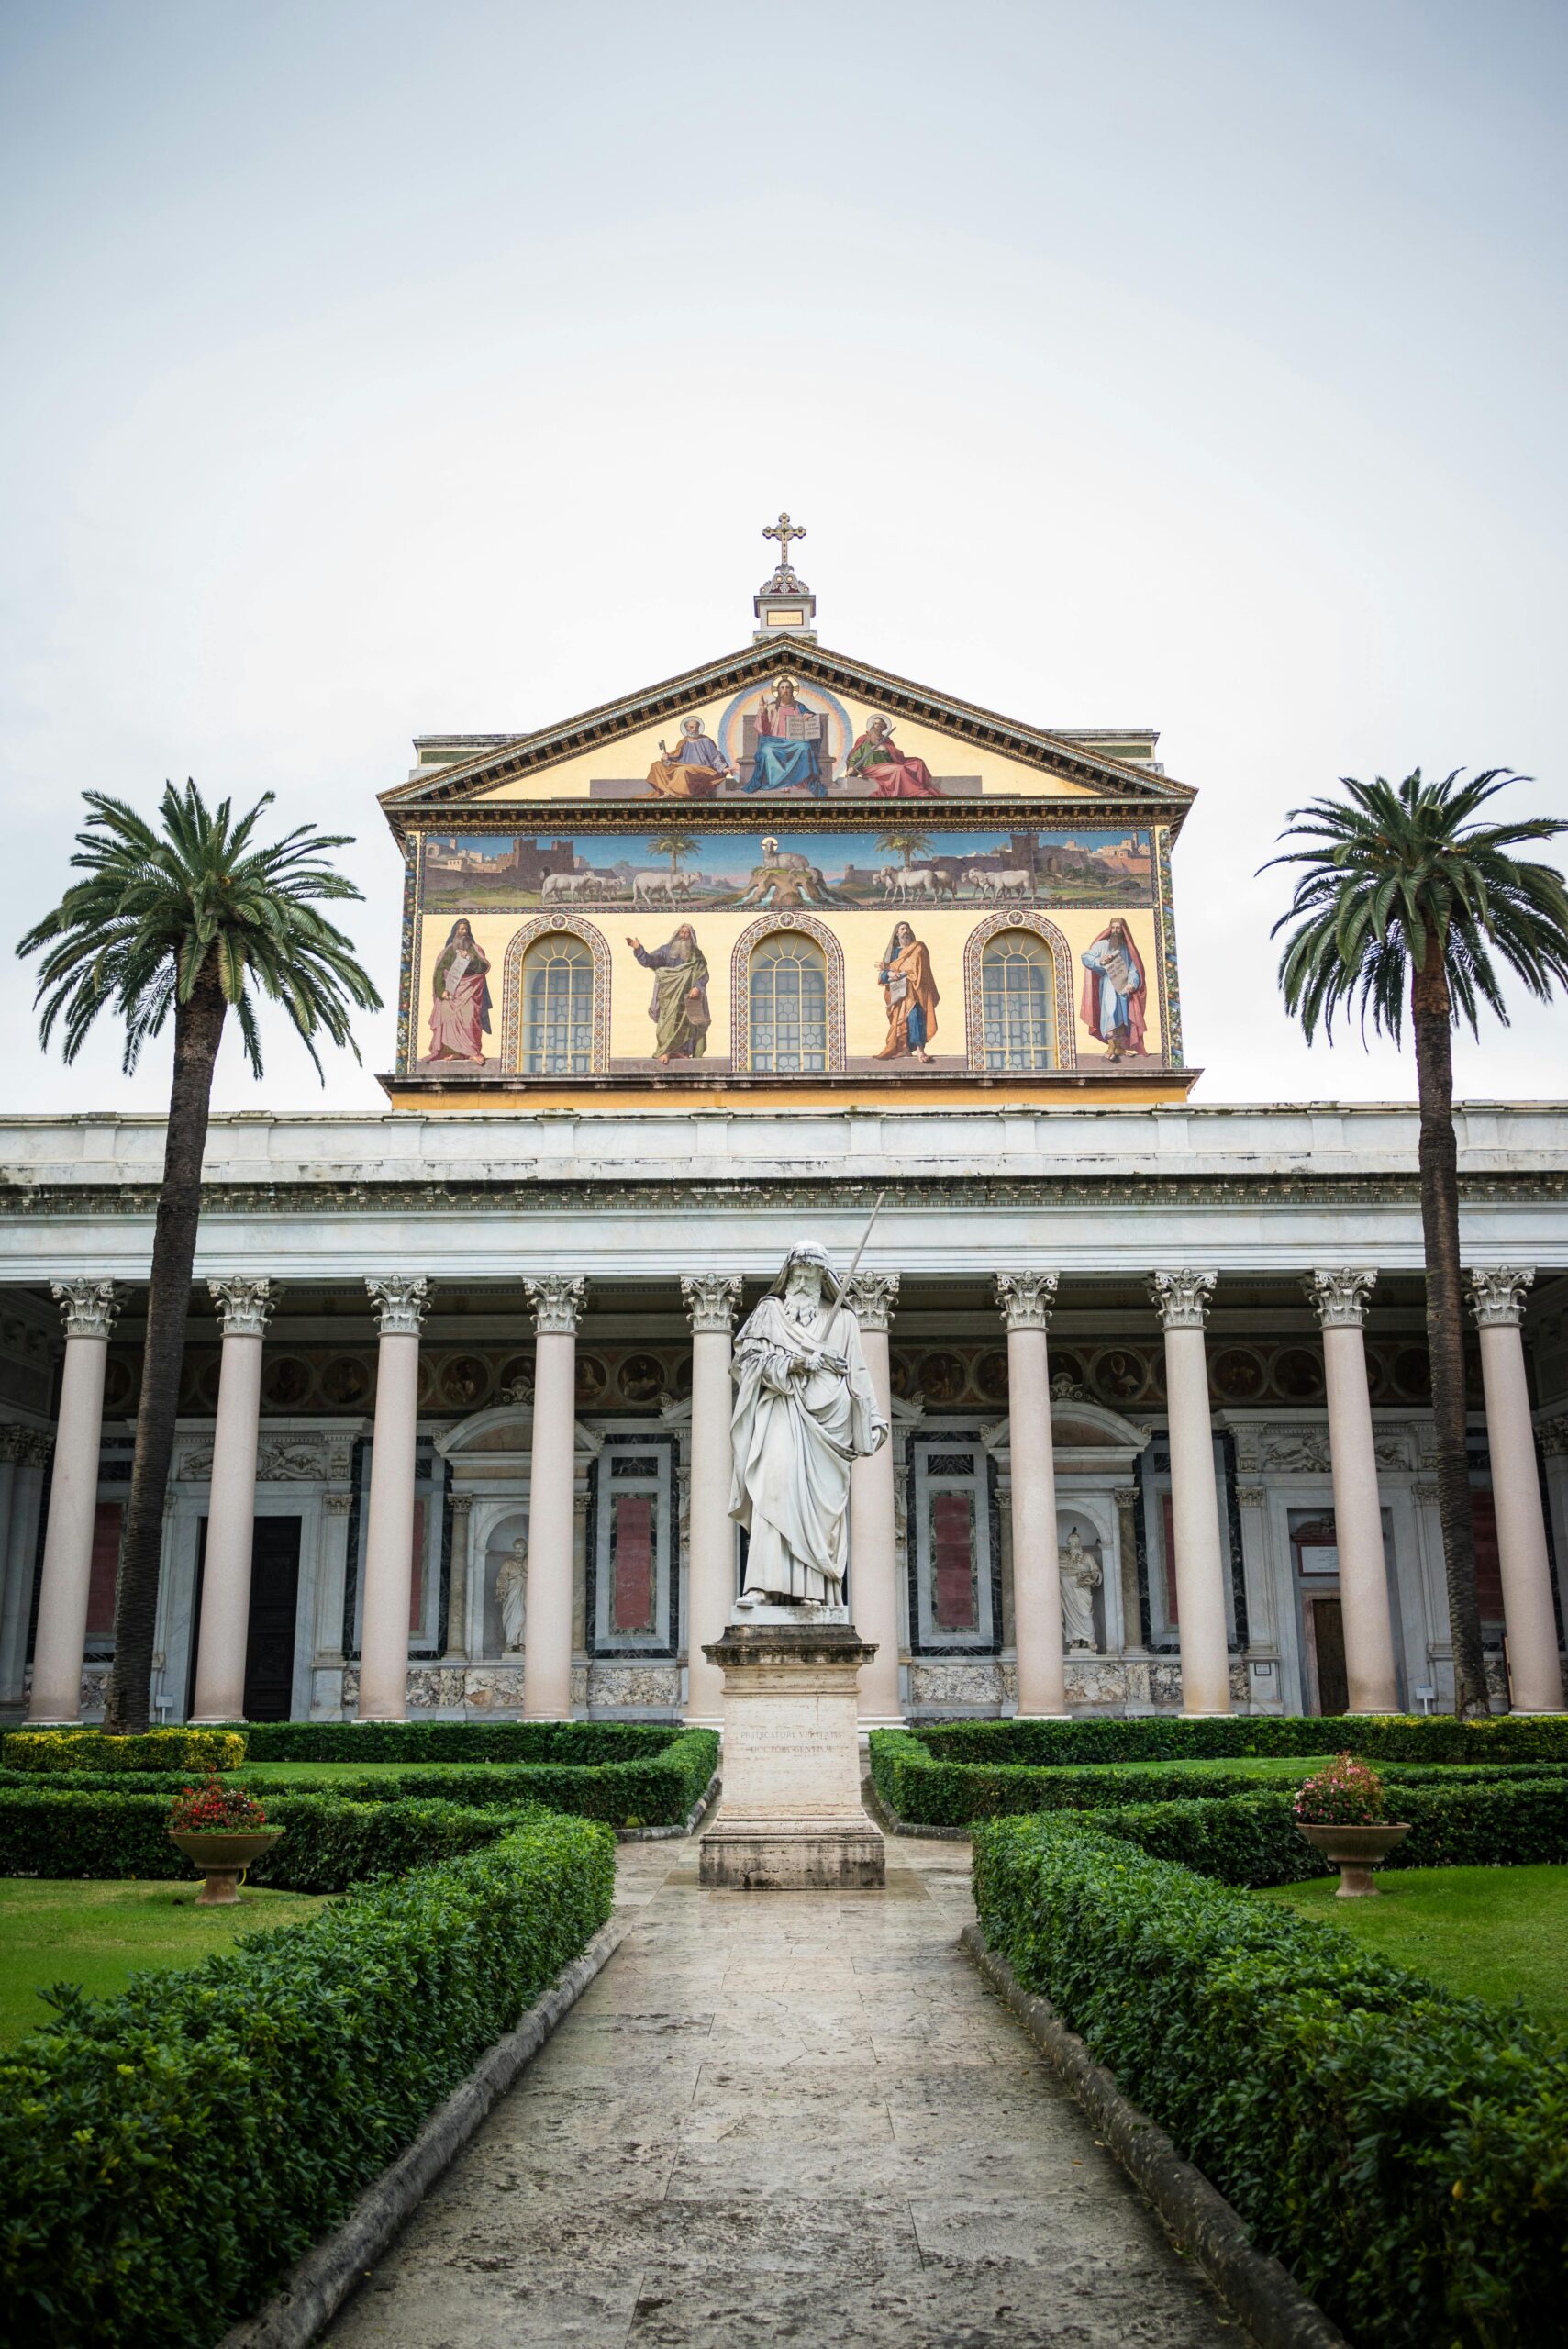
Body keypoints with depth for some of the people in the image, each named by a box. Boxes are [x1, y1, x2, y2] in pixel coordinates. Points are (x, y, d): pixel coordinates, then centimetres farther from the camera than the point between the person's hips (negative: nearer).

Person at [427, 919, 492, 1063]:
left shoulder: (474, 949, 11)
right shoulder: (448, 950, 11)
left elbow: (484, 967, -3)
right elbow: (440, 970, 3)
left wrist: (470, 958, -18)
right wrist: (442, 989, -11)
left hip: (468, 989, -1)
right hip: (451, 989, 1)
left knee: (469, 1018, -16)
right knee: (450, 1018, -9)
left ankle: (472, 1052, -20)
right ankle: (453, 1051, -9)